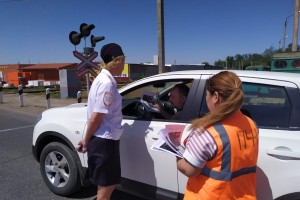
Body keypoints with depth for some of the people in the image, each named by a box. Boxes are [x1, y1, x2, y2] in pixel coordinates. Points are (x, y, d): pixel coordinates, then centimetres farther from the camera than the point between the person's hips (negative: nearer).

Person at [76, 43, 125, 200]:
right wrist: (86, 140, -7)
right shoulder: (107, 83, -20)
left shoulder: (103, 79, 10)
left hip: (106, 139, 9)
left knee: (108, 184, 21)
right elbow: (96, 117, -20)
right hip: (104, 141, -9)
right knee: (106, 186, 6)